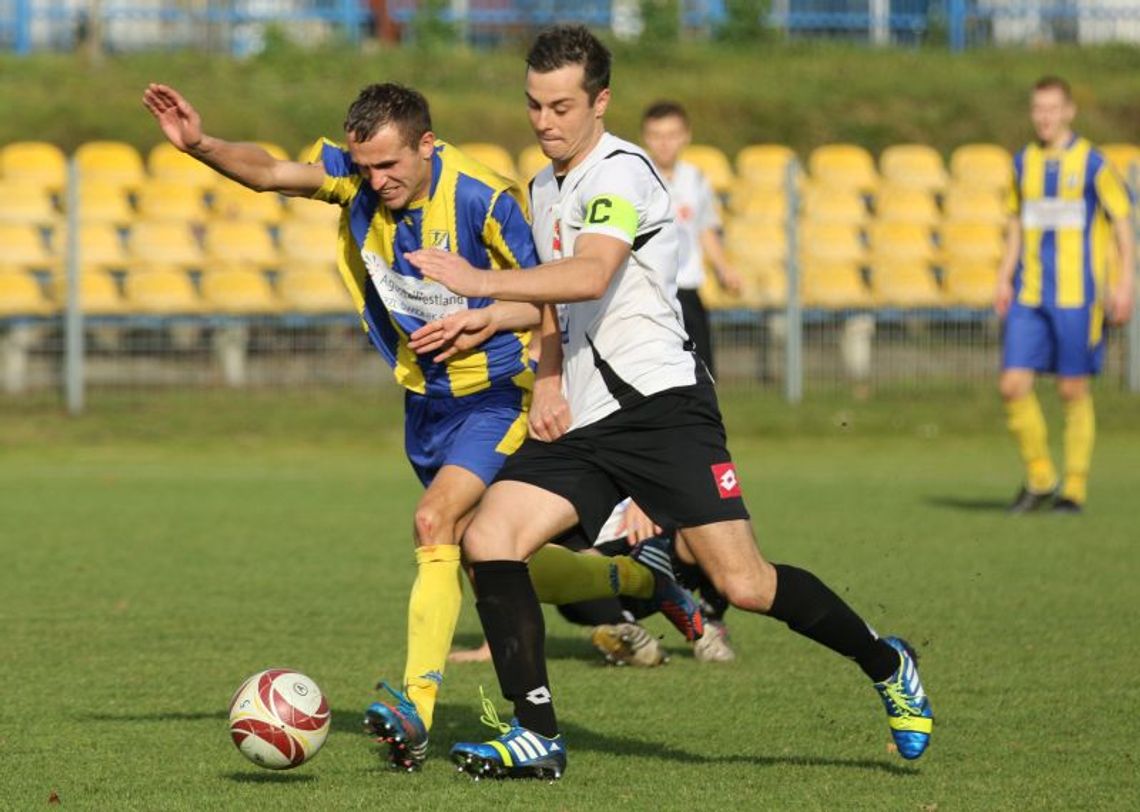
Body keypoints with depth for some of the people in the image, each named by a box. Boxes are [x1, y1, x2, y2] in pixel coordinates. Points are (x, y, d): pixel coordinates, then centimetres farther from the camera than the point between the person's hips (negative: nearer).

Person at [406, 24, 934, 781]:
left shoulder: (621, 172, -12)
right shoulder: (545, 187, 17)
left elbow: (590, 276, -30)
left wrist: (479, 282, -30)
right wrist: (548, 379, 12)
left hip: (660, 402, -8)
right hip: (581, 417, 8)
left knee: (744, 583, -12)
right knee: (489, 539, -11)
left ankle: (885, 663, 12)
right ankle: (537, 735, -8)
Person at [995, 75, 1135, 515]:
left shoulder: (1091, 162, -5)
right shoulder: (1024, 162, 11)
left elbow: (1122, 222, -2)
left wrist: (1123, 284, -8)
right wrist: (1005, 279, 14)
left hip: (1076, 296, -5)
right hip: (1028, 296, 5)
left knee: (1073, 391, 0)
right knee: (1013, 384, -5)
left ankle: (1074, 489, 10)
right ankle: (1039, 478, 11)